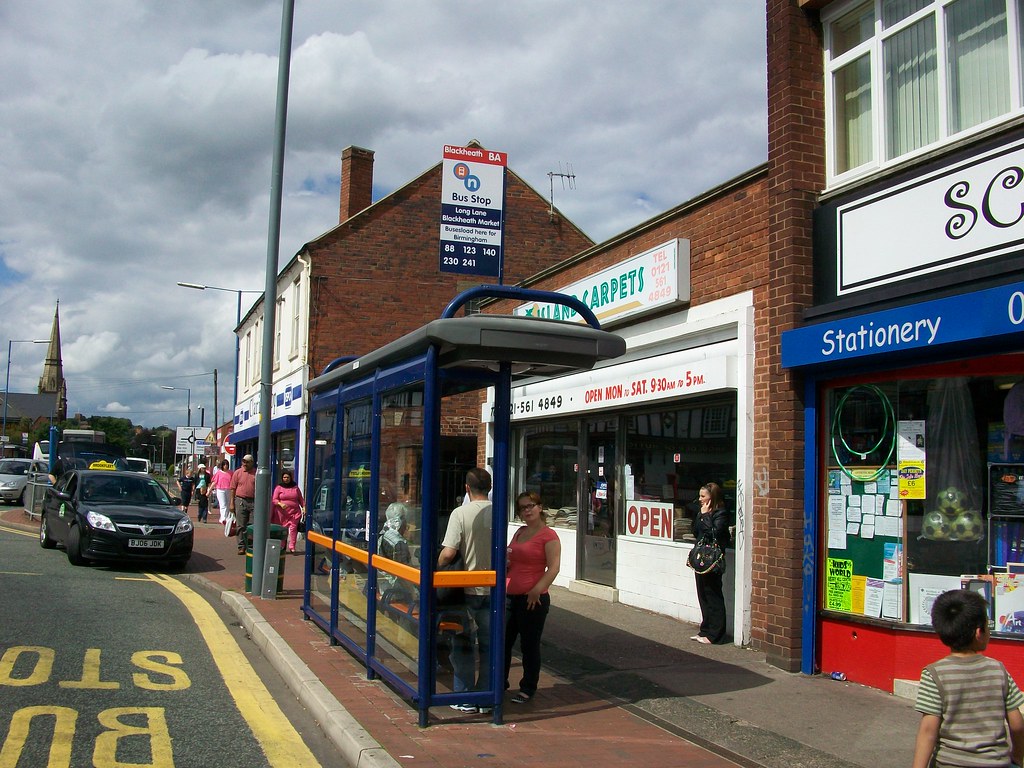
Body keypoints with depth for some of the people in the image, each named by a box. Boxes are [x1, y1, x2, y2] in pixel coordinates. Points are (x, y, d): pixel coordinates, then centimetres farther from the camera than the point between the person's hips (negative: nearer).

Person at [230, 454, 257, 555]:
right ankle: (241, 546, 6)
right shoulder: (237, 473, 4)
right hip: (240, 501, 0)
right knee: (241, 526, 2)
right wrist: (232, 503, -2)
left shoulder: (257, 473, 5)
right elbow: (233, 489, 4)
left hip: (254, 502, 1)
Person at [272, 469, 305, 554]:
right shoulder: (278, 488, 8)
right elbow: (274, 500, 2)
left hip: (294, 512, 1)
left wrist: (304, 507, 6)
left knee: (293, 528, -12)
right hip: (282, 513, -1)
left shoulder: (296, 488, 14)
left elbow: (301, 499, 19)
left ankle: (292, 547, -13)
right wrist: (280, 504, -17)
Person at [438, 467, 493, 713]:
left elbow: (448, 552, -18)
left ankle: (465, 698, 14)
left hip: (467, 589, -3)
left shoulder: (460, 513, -13)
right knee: (489, 646, 13)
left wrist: (436, 568, 1)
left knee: (463, 646, 10)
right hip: (492, 589, 3)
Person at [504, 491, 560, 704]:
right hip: (510, 596, 7)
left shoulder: (548, 536, -9)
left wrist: (537, 590, -24)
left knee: (529, 645, 5)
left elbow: (553, 568, -16)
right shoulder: (519, 533, 14)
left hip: (533, 599, -7)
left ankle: (528, 689, 18)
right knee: (502, 642, 12)